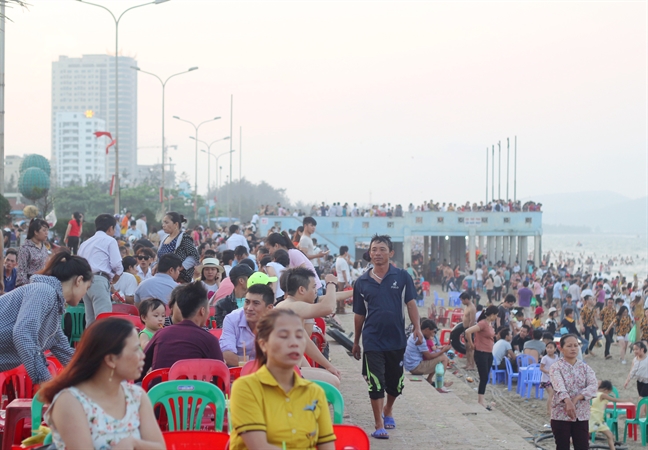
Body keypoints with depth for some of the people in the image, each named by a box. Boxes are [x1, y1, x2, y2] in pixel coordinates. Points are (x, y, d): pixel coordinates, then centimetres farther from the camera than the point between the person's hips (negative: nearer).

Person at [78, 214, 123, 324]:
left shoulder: (85, 243, 25)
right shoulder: (110, 241, 5)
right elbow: (116, 264, -4)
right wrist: (116, 277, 14)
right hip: (99, 281, -7)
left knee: (90, 320, 9)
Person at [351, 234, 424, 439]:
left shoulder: (402, 277, -2)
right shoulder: (362, 282, 1)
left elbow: (411, 304, -2)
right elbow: (359, 315, 9)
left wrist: (417, 328, -16)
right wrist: (356, 342, 14)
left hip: (397, 340, 1)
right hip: (372, 341, -1)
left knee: (395, 382, 14)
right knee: (375, 384, -4)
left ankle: (388, 411, 41)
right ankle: (379, 425, 3)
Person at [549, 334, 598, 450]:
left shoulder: (585, 367, 6)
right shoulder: (556, 367, -7)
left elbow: (593, 386, -11)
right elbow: (559, 386, -26)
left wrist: (576, 398, -26)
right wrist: (568, 401, -45)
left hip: (581, 416, 3)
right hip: (561, 415, -3)